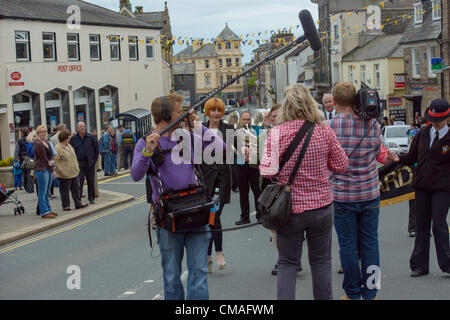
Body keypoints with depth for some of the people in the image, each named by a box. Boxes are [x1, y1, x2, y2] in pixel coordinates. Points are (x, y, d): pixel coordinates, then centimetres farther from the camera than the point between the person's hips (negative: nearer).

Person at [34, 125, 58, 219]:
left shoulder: (46, 142, 16)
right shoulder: (38, 144, -11)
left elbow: (51, 155, 16)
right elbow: (43, 158, -12)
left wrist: (51, 161, -2)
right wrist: (50, 164, 0)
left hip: (49, 169, 9)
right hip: (42, 170, -9)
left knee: (47, 192, 13)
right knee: (42, 192, -6)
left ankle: (48, 210, 19)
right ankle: (44, 212, -6)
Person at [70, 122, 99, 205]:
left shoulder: (91, 137, 2)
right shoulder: (73, 139, 4)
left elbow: (96, 149, 7)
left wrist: (95, 159, 1)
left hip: (89, 163, 1)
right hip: (78, 163, 0)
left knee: (91, 181, 7)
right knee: (79, 181, -6)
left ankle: (91, 198, 17)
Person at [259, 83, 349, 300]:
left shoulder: (276, 133, -12)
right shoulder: (324, 131, -7)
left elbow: (267, 171, -11)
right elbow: (341, 165, 1)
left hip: (289, 208, -1)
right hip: (322, 207, 1)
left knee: (287, 263, 9)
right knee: (321, 261, 15)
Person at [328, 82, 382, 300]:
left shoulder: (330, 126, -12)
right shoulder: (372, 124, -5)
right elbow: (377, 152, 8)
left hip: (342, 194, -2)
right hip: (370, 193, 2)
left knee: (347, 245, 7)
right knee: (370, 243, 11)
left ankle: (353, 293, 14)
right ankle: (370, 292, 17)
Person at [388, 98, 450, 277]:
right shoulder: (423, 134, 8)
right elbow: (412, 157, 11)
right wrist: (398, 158, -7)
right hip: (422, 186, 5)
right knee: (421, 225, 8)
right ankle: (420, 265, 14)